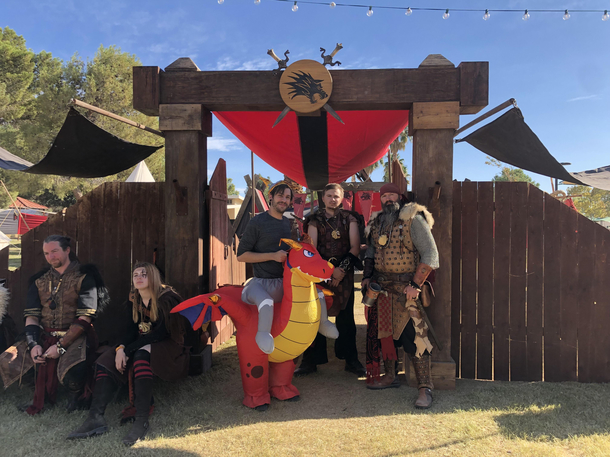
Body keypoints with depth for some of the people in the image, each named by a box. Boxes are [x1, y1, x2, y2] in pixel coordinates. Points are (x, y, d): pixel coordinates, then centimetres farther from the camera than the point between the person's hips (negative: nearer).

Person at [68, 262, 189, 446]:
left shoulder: (166, 299, -12)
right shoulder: (134, 301, 9)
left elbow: (161, 333, -20)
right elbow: (130, 331, 2)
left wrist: (127, 350, -23)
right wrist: (121, 348, -20)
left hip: (167, 348, -7)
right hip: (142, 346, 7)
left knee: (142, 354, -36)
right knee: (105, 361, -13)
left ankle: (142, 421, -39)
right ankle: (95, 418, -25)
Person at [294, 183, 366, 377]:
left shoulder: (349, 219, 9)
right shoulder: (315, 220, 7)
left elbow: (355, 247, 2)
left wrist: (343, 268, -10)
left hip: (344, 273, 1)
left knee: (346, 317, 5)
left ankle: (351, 360, 17)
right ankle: (310, 361, 11)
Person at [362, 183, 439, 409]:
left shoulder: (413, 219, -10)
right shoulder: (376, 222, 10)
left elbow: (430, 254, -14)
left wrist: (415, 285, -19)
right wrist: (367, 276, 8)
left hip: (406, 288, -7)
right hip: (381, 286, 7)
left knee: (413, 336, -9)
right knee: (383, 331, 14)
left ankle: (425, 388, 1)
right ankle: (390, 376, 31)